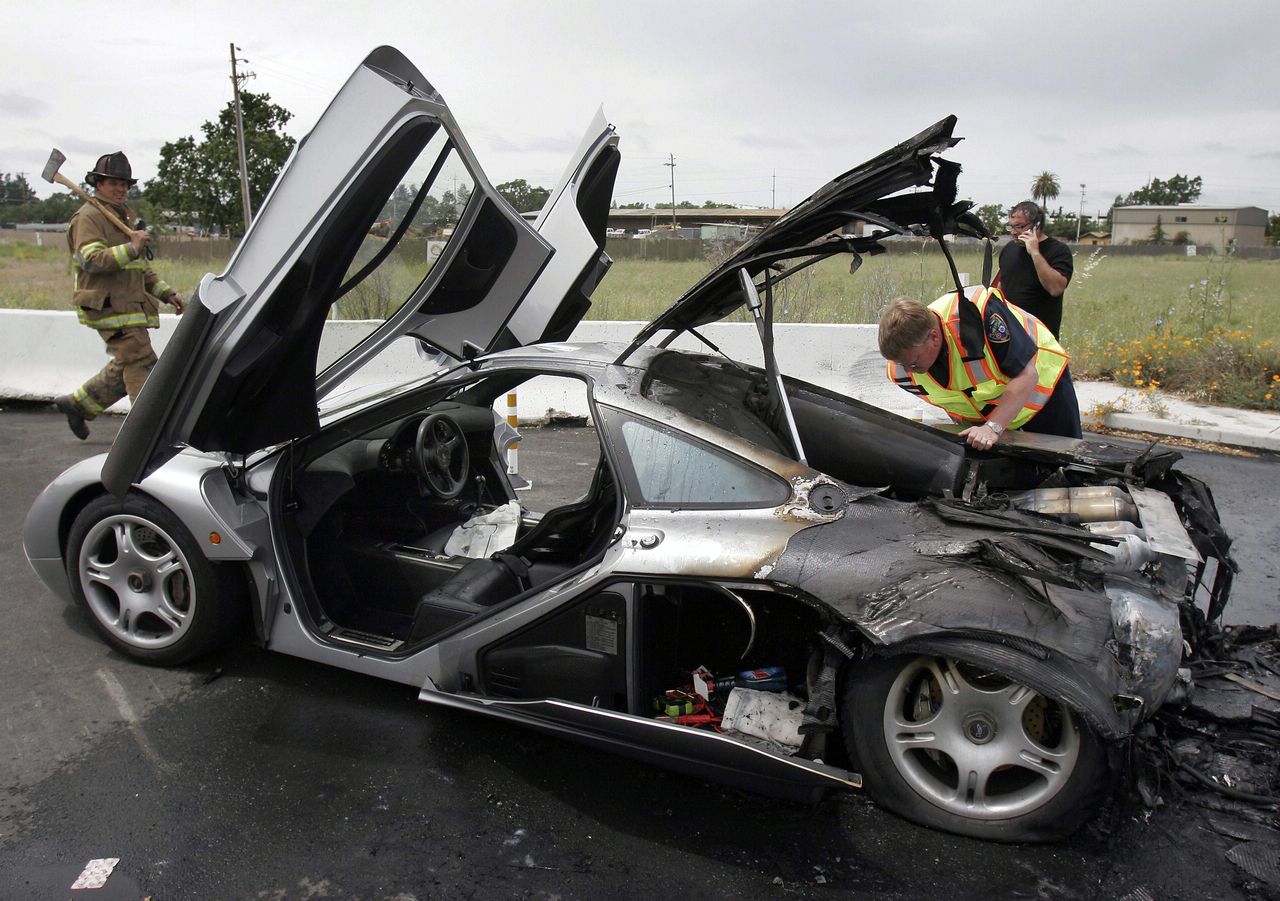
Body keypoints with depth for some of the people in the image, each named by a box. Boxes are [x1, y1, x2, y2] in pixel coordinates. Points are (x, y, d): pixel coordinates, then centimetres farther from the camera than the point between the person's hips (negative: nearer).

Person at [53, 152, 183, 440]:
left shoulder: (125, 216, 25)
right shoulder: (89, 216, -6)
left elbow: (141, 267, 30)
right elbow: (91, 259, -20)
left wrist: (166, 293, 22)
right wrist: (130, 249, -30)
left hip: (129, 305, 9)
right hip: (109, 305, -9)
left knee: (126, 367, 14)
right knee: (142, 364, -14)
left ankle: (77, 404, 29)